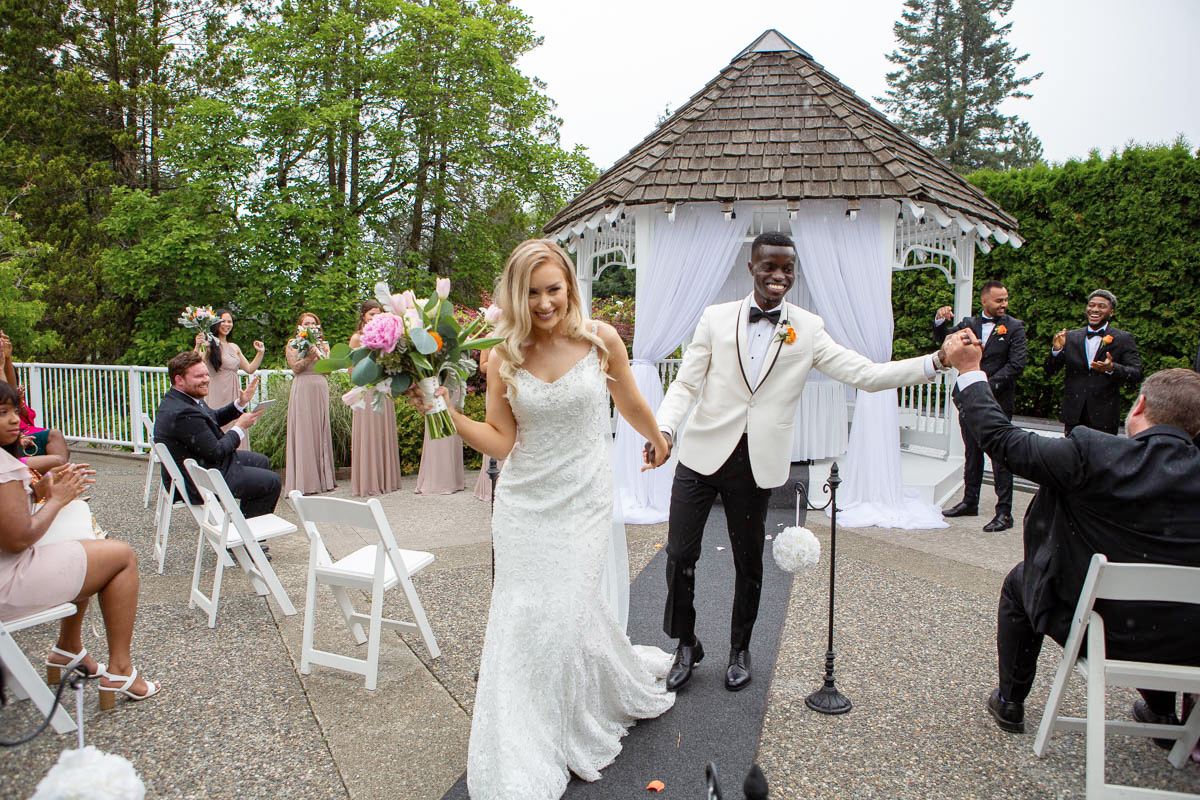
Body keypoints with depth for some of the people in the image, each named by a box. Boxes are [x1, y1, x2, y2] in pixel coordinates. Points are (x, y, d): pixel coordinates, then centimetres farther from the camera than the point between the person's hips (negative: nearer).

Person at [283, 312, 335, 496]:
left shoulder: (323, 345, 17)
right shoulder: (293, 345, 6)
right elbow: (296, 367, -6)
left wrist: (318, 354, -7)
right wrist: (310, 356, -11)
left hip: (321, 390, 4)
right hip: (303, 389, -4)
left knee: (321, 431, 4)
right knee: (304, 432, -6)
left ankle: (322, 477, 9)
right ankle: (304, 481, -5)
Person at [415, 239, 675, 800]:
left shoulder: (600, 339, -7)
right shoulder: (504, 358, -3)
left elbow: (631, 405, 10)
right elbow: (501, 442, -2)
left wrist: (658, 442, 24)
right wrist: (443, 411, -12)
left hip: (584, 501, -2)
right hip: (523, 504, 2)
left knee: (562, 616, -1)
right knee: (523, 617, 6)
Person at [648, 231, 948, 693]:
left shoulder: (808, 329, 2)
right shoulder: (716, 318, 1)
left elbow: (866, 374, -3)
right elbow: (686, 383, 0)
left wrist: (938, 362, -12)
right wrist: (662, 429, -17)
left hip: (756, 464, 0)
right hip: (702, 453, 0)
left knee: (749, 563, 12)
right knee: (680, 554, 2)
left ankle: (739, 650, 36)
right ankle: (686, 646, 26)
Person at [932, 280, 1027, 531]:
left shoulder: (1014, 327, -2)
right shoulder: (969, 324, 9)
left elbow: (1016, 365, -9)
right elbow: (943, 340, 5)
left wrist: (989, 385, -17)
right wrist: (940, 321, -14)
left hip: (998, 401, -4)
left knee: (1000, 456, -3)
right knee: (972, 452, 14)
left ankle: (1004, 512, 2)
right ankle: (970, 501, 26)